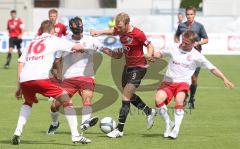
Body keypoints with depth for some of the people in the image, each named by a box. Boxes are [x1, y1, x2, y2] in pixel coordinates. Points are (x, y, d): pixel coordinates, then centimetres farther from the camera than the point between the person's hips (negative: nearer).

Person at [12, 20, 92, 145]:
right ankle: (75, 135, -2)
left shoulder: (32, 42, 29)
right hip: (40, 78, -5)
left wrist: (19, 86, 23)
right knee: (66, 100, 7)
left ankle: (17, 133, 17)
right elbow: (77, 47, 10)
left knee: (28, 103, 34)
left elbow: (21, 62, 22)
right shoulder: (53, 40, 15)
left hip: (24, 80, 5)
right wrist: (81, 48, 35)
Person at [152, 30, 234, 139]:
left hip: (183, 82, -2)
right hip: (168, 81, 2)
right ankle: (168, 124, -5)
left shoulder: (196, 56, 3)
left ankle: (176, 128, -26)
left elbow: (212, 68, 7)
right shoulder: (174, 49, 9)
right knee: (159, 99, -25)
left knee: (179, 100, -33)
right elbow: (161, 54, 24)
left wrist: (224, 79, 1)